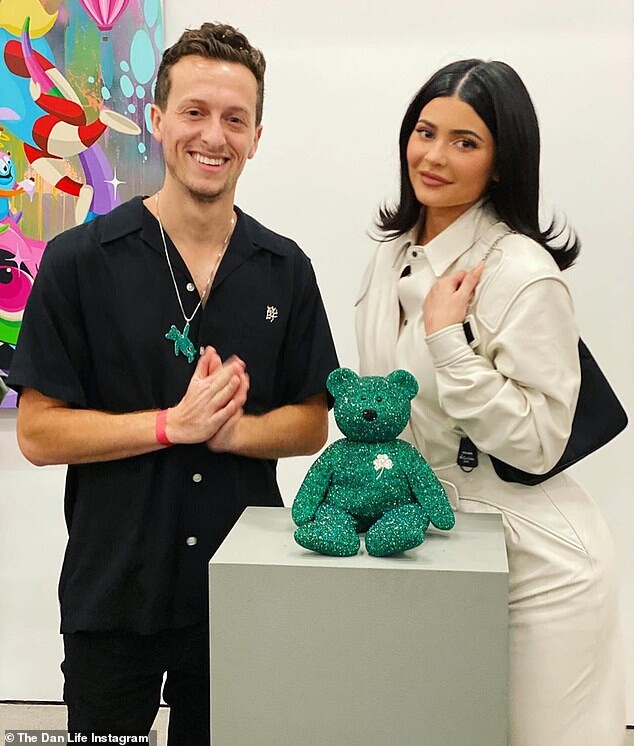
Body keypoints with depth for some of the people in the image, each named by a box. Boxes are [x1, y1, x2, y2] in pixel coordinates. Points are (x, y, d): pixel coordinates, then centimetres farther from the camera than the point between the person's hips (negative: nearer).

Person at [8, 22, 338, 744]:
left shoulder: (285, 269, 1)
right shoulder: (79, 260, -8)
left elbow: (311, 424, 3)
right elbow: (37, 433, -10)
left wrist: (231, 429, -16)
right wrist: (175, 423, -21)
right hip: (112, 595, -2)